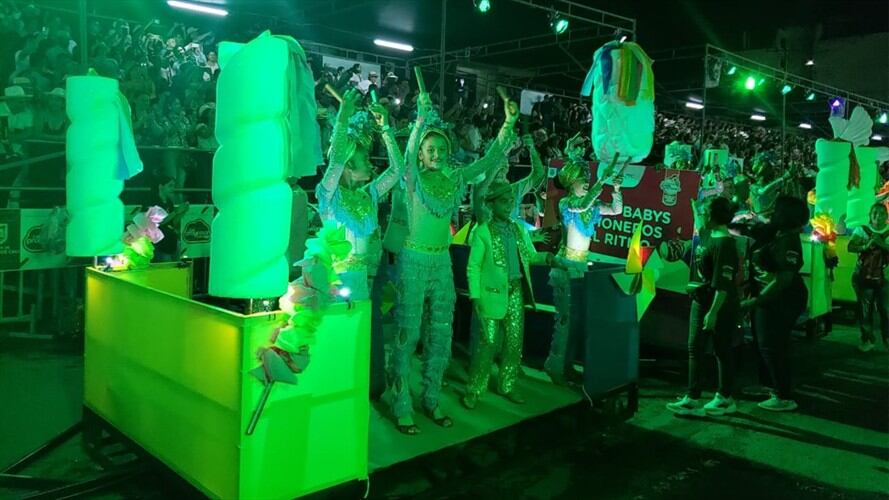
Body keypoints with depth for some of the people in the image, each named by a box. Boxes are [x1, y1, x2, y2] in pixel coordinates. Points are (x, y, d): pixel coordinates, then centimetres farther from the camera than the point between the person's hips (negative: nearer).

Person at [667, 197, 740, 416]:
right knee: (694, 349, 9)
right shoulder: (708, 234, 5)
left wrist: (713, 312, -27)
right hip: (701, 301, 10)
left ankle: (725, 399, 22)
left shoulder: (724, 244, -22)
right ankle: (692, 399, 14)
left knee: (722, 351, 6)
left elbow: (724, 284, -26)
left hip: (719, 305, -10)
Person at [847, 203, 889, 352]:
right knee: (865, 309, 2)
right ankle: (867, 340, 10)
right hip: (863, 277, 0)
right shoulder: (861, 230, 3)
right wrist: (866, 246, -22)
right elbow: (850, 247, -8)